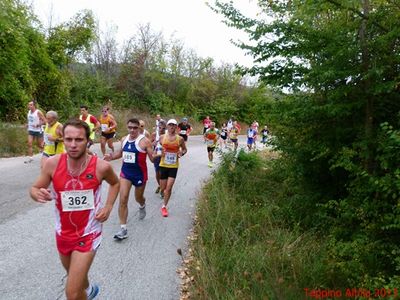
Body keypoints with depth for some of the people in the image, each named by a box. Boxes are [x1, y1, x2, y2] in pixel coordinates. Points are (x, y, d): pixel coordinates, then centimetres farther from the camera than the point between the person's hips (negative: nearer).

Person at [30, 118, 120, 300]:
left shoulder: (101, 167, -20)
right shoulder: (52, 164, -16)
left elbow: (115, 183, 2)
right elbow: (34, 189, -1)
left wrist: (108, 207, -10)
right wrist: (38, 194, -24)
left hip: (88, 234, -4)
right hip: (63, 233, 4)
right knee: (75, 276, 29)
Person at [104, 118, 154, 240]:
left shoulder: (144, 141, -15)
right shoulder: (124, 139, 2)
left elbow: (153, 159, -15)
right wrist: (111, 156, 3)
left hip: (140, 174, -3)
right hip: (125, 172, 3)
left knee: (138, 197, 18)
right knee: (123, 200, -7)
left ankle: (142, 206, 57)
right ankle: (123, 229, 1)